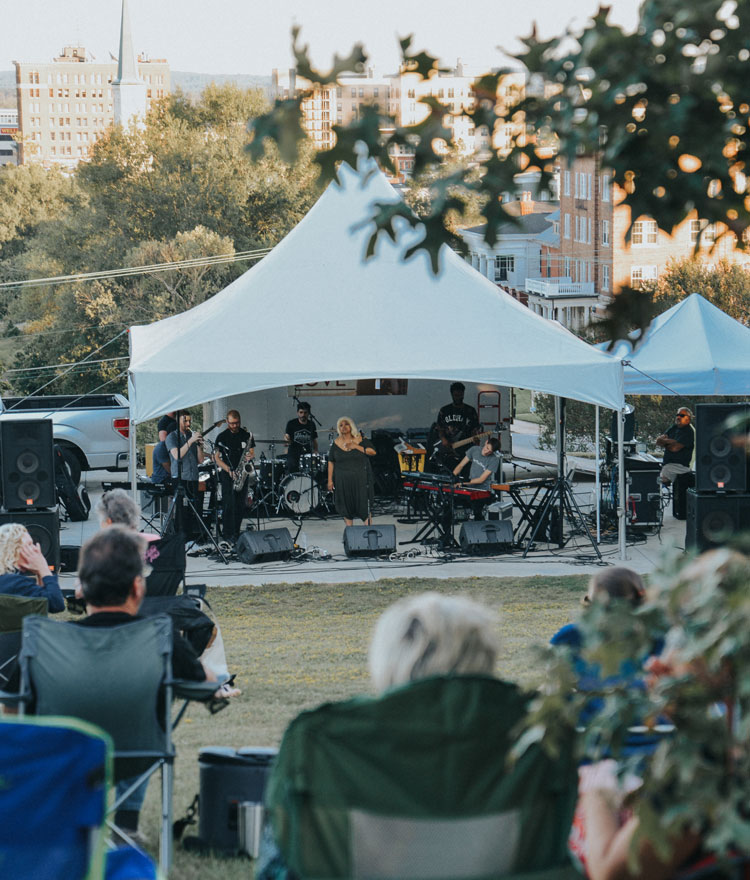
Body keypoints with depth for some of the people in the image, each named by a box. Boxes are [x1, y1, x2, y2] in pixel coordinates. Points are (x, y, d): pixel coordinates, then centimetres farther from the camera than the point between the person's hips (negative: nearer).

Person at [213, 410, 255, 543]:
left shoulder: (247, 435, 7)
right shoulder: (222, 437, -1)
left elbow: (252, 452, 12)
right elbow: (217, 458, -1)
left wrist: (250, 456, -13)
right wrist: (228, 470, -14)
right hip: (227, 474, -3)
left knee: (240, 505, 4)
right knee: (229, 503, -11)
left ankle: (236, 532, 14)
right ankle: (228, 534, -9)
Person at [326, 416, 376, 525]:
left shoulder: (360, 439, -2)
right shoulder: (336, 443, 2)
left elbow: (373, 451, -6)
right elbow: (331, 462, 5)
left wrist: (357, 447, -16)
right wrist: (330, 480, 1)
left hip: (361, 478, -2)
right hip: (343, 479, 2)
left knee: (364, 504, -5)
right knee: (346, 506, 6)